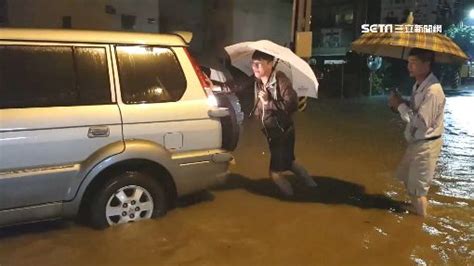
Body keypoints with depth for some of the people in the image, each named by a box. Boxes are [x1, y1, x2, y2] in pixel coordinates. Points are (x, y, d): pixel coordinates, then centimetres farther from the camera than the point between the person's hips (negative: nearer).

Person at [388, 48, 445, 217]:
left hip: (426, 144, -10)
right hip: (416, 142, 10)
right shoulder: (419, 85, 4)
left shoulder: (432, 90, -26)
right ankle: (415, 208, 47)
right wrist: (400, 104, -5)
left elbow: (421, 122, -29)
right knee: (406, 177, 26)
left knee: (417, 188, 5)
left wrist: (401, 105, -21)